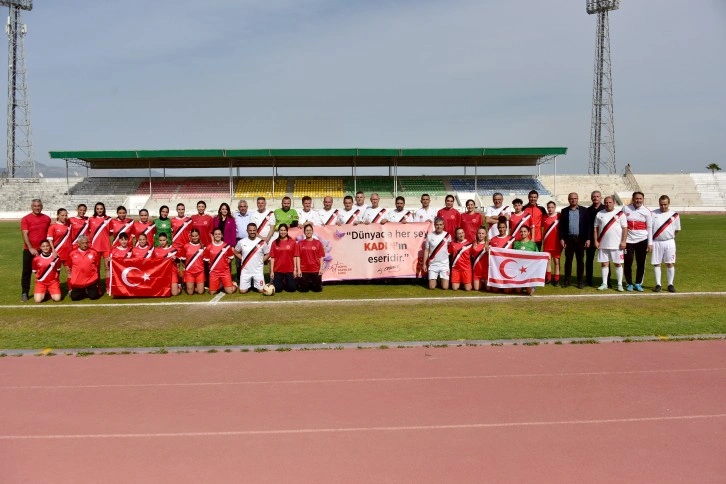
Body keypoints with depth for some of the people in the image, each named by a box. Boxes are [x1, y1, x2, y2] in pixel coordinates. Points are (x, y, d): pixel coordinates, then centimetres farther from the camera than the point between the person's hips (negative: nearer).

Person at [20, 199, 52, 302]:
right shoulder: (25, 219, -3)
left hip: (43, 249, 2)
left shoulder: (47, 218, 5)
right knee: (27, 272, 4)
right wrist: (30, 248, -17)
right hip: (29, 250, -2)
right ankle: (24, 293, 10)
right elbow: (24, 234, -9)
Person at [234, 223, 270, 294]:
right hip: (245, 271, 1)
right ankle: (249, 285, 32)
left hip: (258, 271, -1)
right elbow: (236, 252, 11)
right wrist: (243, 259, 1)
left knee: (261, 290, 0)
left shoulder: (262, 242, -6)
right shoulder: (242, 242, -4)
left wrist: (261, 261, -3)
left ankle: (255, 284, 32)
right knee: (243, 291, 0)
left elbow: (267, 254, 5)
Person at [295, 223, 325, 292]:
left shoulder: (318, 243, 3)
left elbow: (321, 257, 3)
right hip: (304, 270, 0)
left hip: (316, 270, 0)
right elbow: (297, 257, 0)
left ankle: (312, 285, 34)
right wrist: (298, 269, -6)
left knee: (317, 289, 2)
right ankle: (307, 285, 33)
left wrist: (321, 268, -3)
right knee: (303, 289, 1)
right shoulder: (300, 243, 2)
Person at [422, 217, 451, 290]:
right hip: (433, 264, 0)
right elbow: (426, 250, 3)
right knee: (432, 287, -2)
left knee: (445, 287, -5)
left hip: (445, 264, 0)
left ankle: (442, 280, 28)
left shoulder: (447, 235, -2)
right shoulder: (429, 235, -3)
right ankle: (435, 280, 30)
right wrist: (424, 264, -1)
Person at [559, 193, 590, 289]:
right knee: (568, 260, 4)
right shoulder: (564, 211, 7)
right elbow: (561, 226, 5)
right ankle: (567, 280, 11)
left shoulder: (584, 210, 4)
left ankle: (580, 281, 10)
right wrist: (561, 239, -3)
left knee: (580, 261, 4)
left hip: (580, 239, -1)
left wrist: (588, 239, -4)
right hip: (568, 239, 1)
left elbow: (588, 225, 2)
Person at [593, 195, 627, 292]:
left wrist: (623, 241, -9)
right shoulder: (599, 214, 7)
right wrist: (595, 241, 1)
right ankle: (604, 284, 14)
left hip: (616, 244, -2)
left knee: (618, 264, 2)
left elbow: (625, 228, -2)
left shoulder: (620, 214, 0)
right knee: (604, 263, 6)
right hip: (603, 244, 2)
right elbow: (595, 228, 9)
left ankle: (620, 284, 10)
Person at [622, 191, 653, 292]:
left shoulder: (646, 212, 0)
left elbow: (649, 228, 3)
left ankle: (638, 283, 17)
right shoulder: (625, 209, 0)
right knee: (628, 263, 1)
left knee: (641, 263, 5)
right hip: (629, 240, 0)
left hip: (642, 240, 1)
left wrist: (650, 243, -2)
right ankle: (629, 283, 13)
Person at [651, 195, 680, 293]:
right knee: (656, 264, 3)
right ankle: (658, 284, 12)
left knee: (670, 263, 0)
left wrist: (669, 236, 5)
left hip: (669, 242, 0)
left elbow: (677, 229, 12)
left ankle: (670, 284, 11)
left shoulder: (674, 215, 4)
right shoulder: (653, 214, 2)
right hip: (656, 242, 0)